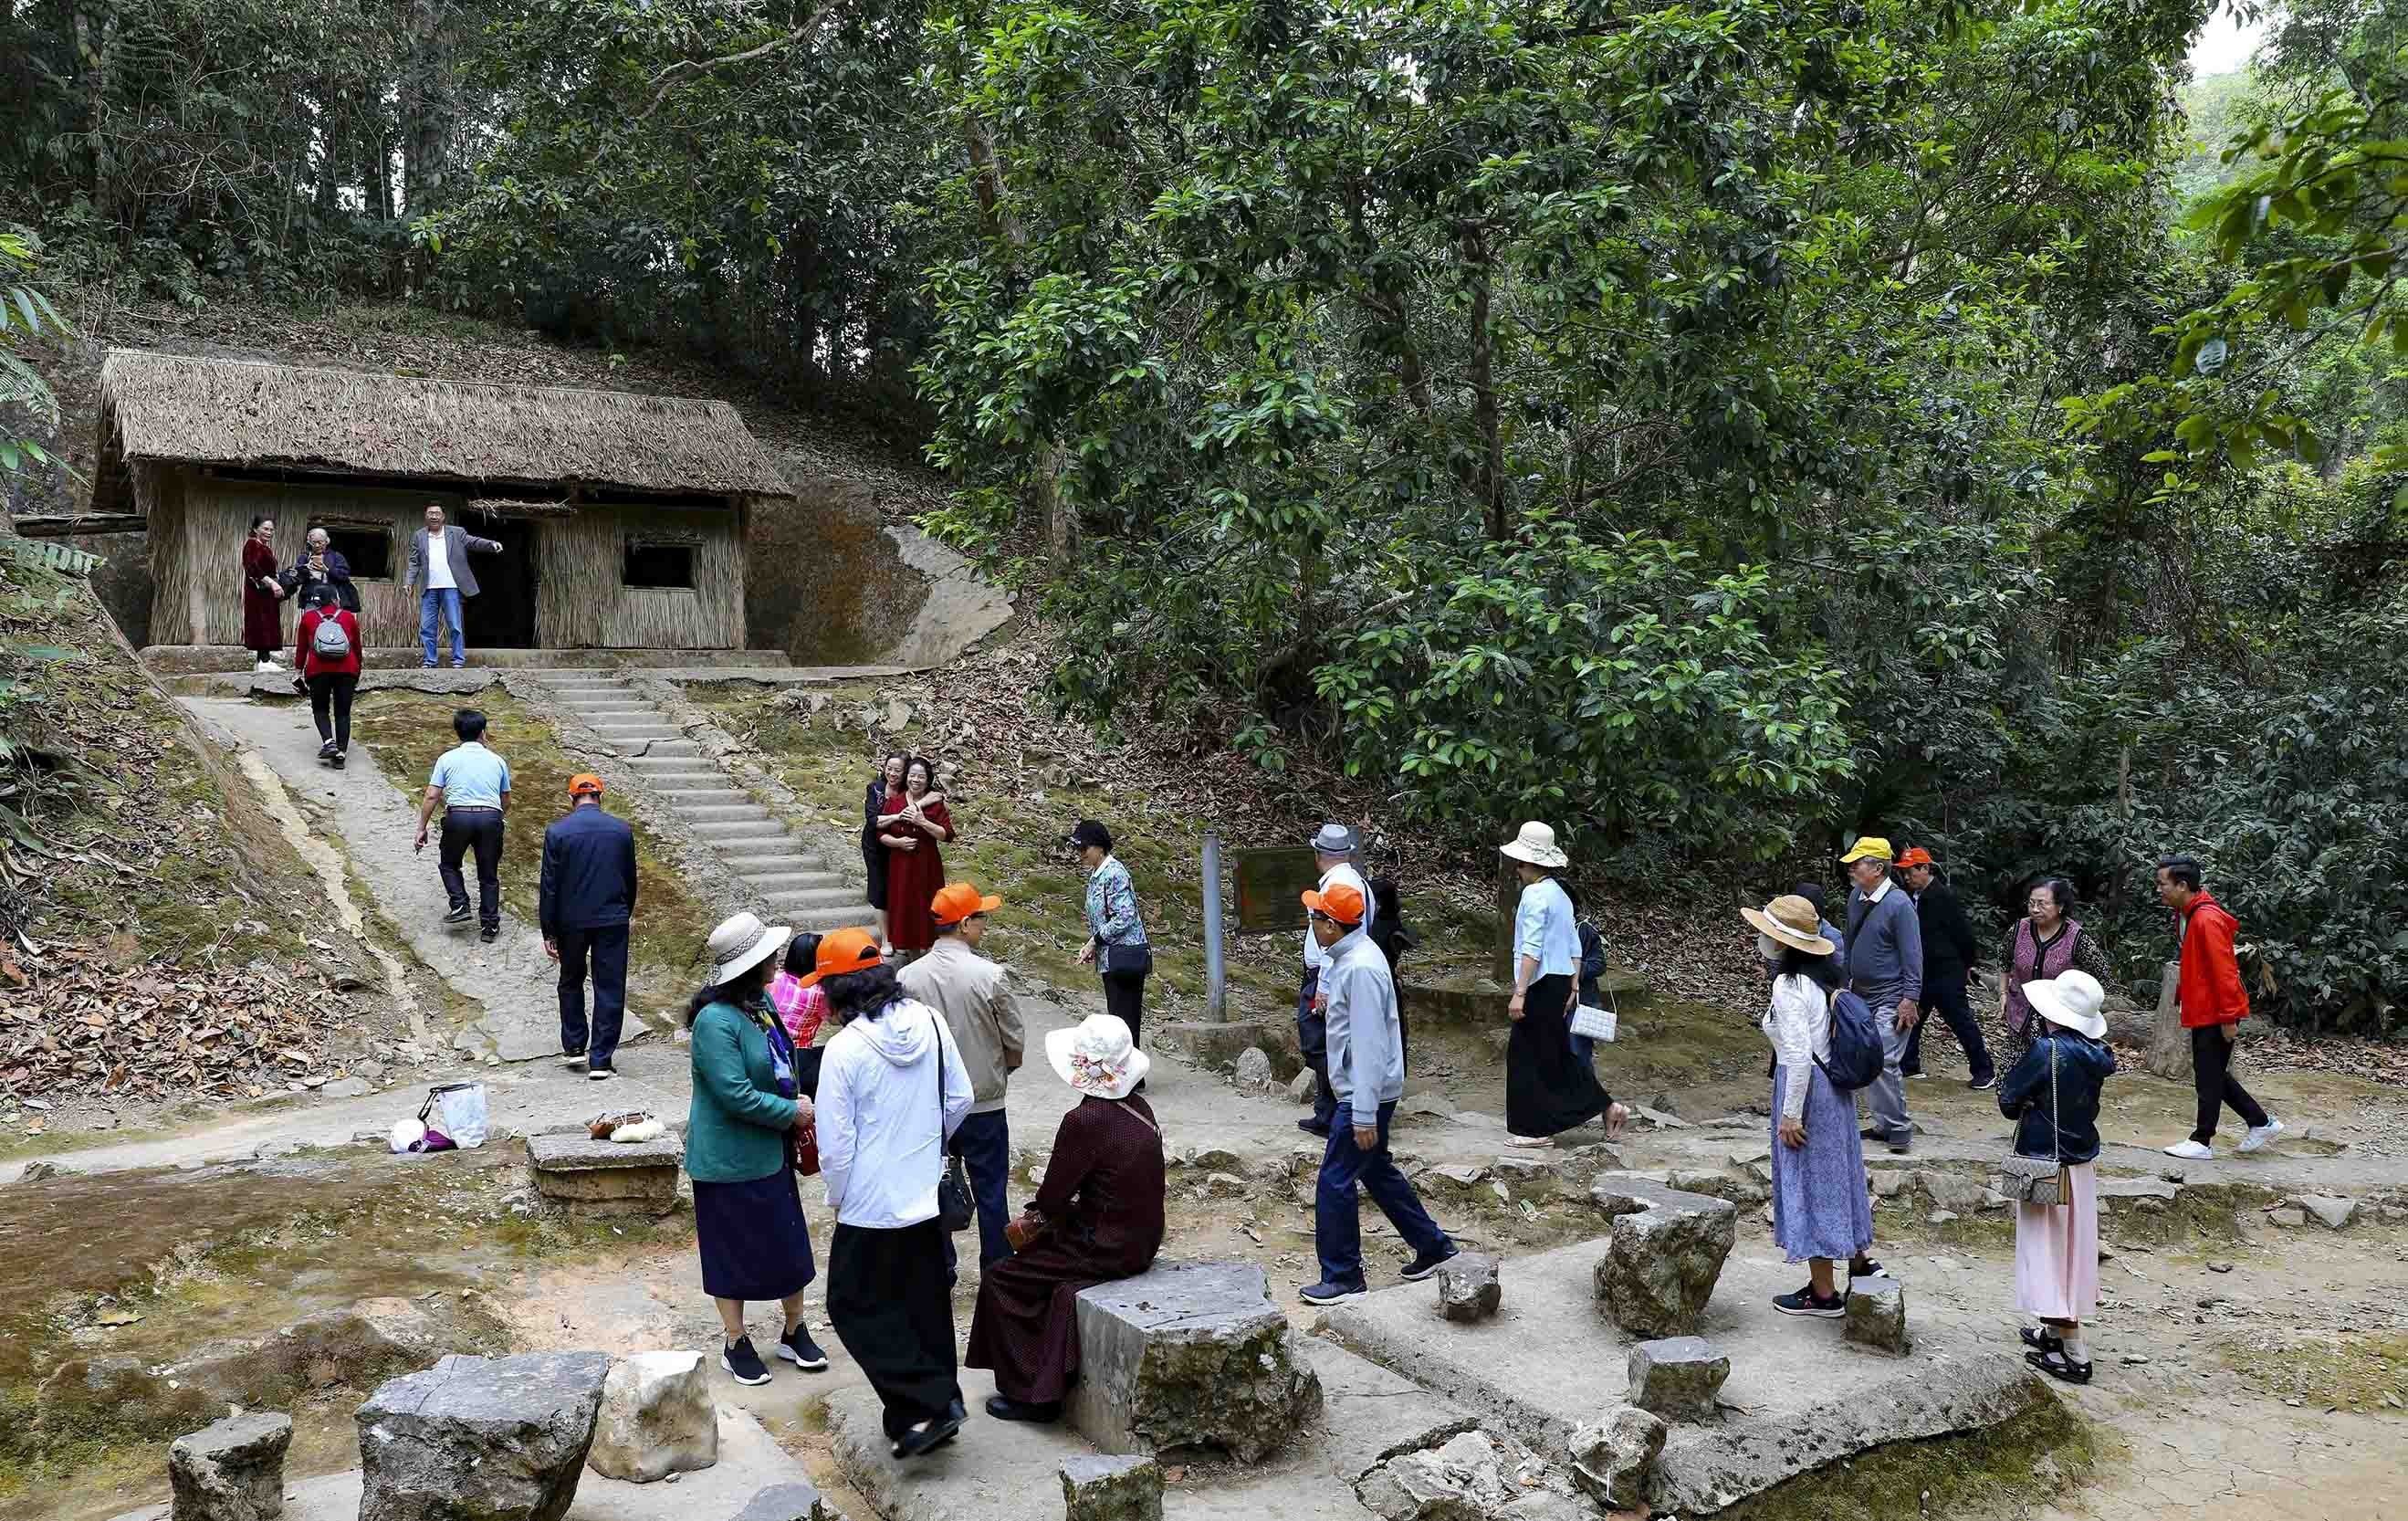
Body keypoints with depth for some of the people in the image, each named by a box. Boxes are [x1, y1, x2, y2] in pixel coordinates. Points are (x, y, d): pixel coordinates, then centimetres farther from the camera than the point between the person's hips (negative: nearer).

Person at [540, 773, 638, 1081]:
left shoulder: (557, 832, -7)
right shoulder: (622, 830, -1)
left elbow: (549, 886, -6)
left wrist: (548, 932, 1)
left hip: (571, 921, 0)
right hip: (613, 920, 0)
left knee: (571, 982, 21)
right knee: (610, 989, 5)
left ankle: (574, 1047, 26)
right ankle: (600, 1059, 6)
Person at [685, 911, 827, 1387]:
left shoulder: (759, 1002, 1)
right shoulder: (715, 1020, -25)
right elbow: (736, 1095, -27)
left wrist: (796, 1105, 2)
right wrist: (793, 1112, -16)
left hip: (770, 1149, 8)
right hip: (729, 1157, -8)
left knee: (789, 1241, 15)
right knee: (732, 1250, 8)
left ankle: (794, 1332, 32)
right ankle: (736, 1344, 24)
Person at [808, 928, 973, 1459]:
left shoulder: (844, 1049, -20)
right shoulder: (930, 1022, -4)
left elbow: (835, 1143, -15)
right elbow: (961, 1098, 5)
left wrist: (837, 1200, 2)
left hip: (873, 1206, -6)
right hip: (929, 1196, 6)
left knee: (857, 1305, 9)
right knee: (927, 1305, 18)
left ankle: (925, 1406, 2)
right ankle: (939, 1406, 27)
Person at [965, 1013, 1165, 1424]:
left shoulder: (1085, 1120, -24)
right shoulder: (1138, 1108, 3)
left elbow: (1053, 1197, -15)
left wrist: (1034, 1217, 7)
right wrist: (1042, 1215, 10)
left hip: (1107, 1250, -9)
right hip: (1141, 1239, 9)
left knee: (999, 1279, 6)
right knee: (1035, 1252, 27)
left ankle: (1026, 1392, 12)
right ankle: (1050, 1372, 33)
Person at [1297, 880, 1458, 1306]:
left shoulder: (1360, 968, -25)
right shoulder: (1345, 957, 6)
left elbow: (1369, 1045, -26)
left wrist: (1364, 1116, -25)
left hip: (1366, 1094, -10)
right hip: (1362, 1091, 10)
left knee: (1334, 1184, -2)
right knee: (1377, 1171, 21)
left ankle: (1343, 1278, 9)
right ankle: (1432, 1246, 32)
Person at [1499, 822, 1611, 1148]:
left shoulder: (1535, 894, -14)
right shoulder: (1559, 894, 14)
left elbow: (1532, 949, -20)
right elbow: (1575, 947, 16)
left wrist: (1519, 993, -21)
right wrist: (1572, 987, 20)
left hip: (1542, 984, -9)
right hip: (1559, 982, 9)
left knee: (1529, 1054, -1)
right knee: (1554, 1053, 15)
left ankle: (1535, 1129, 5)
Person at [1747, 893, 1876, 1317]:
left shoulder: (1788, 986, -21)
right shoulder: (1818, 978, 6)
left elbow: (1799, 1055, -25)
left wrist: (1790, 1114, -20)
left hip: (1805, 1089, -9)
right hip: (1832, 1087, 9)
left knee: (1808, 1183, 3)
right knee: (1833, 1176, 22)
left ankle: (1823, 1293, 13)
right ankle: (1858, 1260, 36)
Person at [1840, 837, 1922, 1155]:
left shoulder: (1899, 905, -16)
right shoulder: (1856, 897, 6)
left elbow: (1912, 955, -15)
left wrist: (1910, 998, -18)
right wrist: (1845, 981, 19)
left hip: (1890, 1001, -8)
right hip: (1861, 996, 8)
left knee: (1885, 1063, -12)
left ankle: (1900, 1130, -2)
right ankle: (1885, 1125, 20)